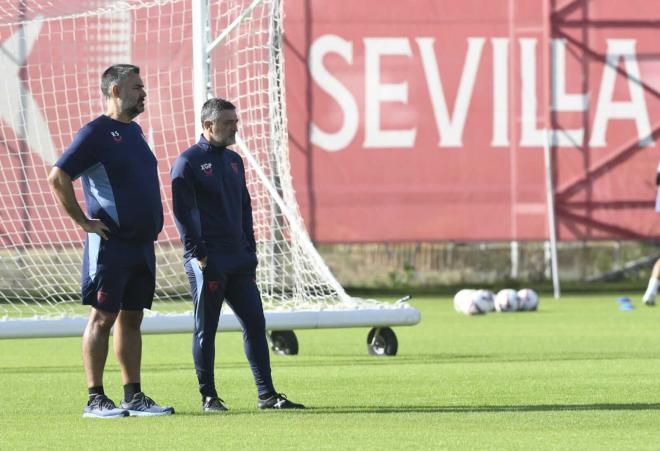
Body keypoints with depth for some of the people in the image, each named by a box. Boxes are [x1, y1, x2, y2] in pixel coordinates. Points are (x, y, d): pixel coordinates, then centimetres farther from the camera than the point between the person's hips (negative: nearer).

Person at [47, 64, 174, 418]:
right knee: (103, 317, -6)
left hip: (141, 243, 8)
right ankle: (95, 399, -5)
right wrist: (83, 221, -15)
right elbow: (57, 178, -16)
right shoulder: (96, 133, -10)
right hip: (110, 244, -8)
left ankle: (133, 397, 13)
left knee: (131, 318, 10)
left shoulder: (133, 131, 16)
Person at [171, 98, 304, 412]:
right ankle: (209, 397, 5)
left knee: (255, 323, 4)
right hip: (207, 263, -7)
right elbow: (182, 212, -10)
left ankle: (266, 394, 7)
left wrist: (249, 250, 13)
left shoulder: (233, 161, 16)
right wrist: (198, 254, -14)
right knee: (206, 330, -1)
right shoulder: (189, 161, -6)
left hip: (238, 260, 7)